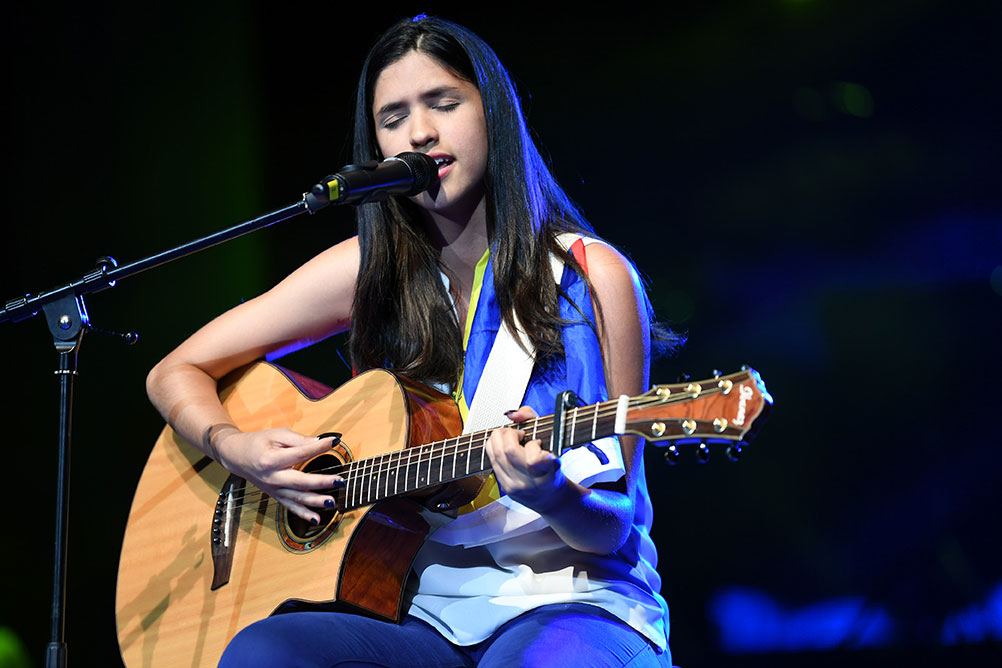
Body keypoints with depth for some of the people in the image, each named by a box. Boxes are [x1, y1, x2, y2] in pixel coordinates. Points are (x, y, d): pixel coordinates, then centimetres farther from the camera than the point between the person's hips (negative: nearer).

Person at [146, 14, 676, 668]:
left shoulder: (591, 277, -1)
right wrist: (236, 447, -8)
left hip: (571, 598, -3)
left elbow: (613, 528, -2)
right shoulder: (371, 271, 7)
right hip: (427, 610, 3)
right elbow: (176, 373, 13)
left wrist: (550, 494, -25)